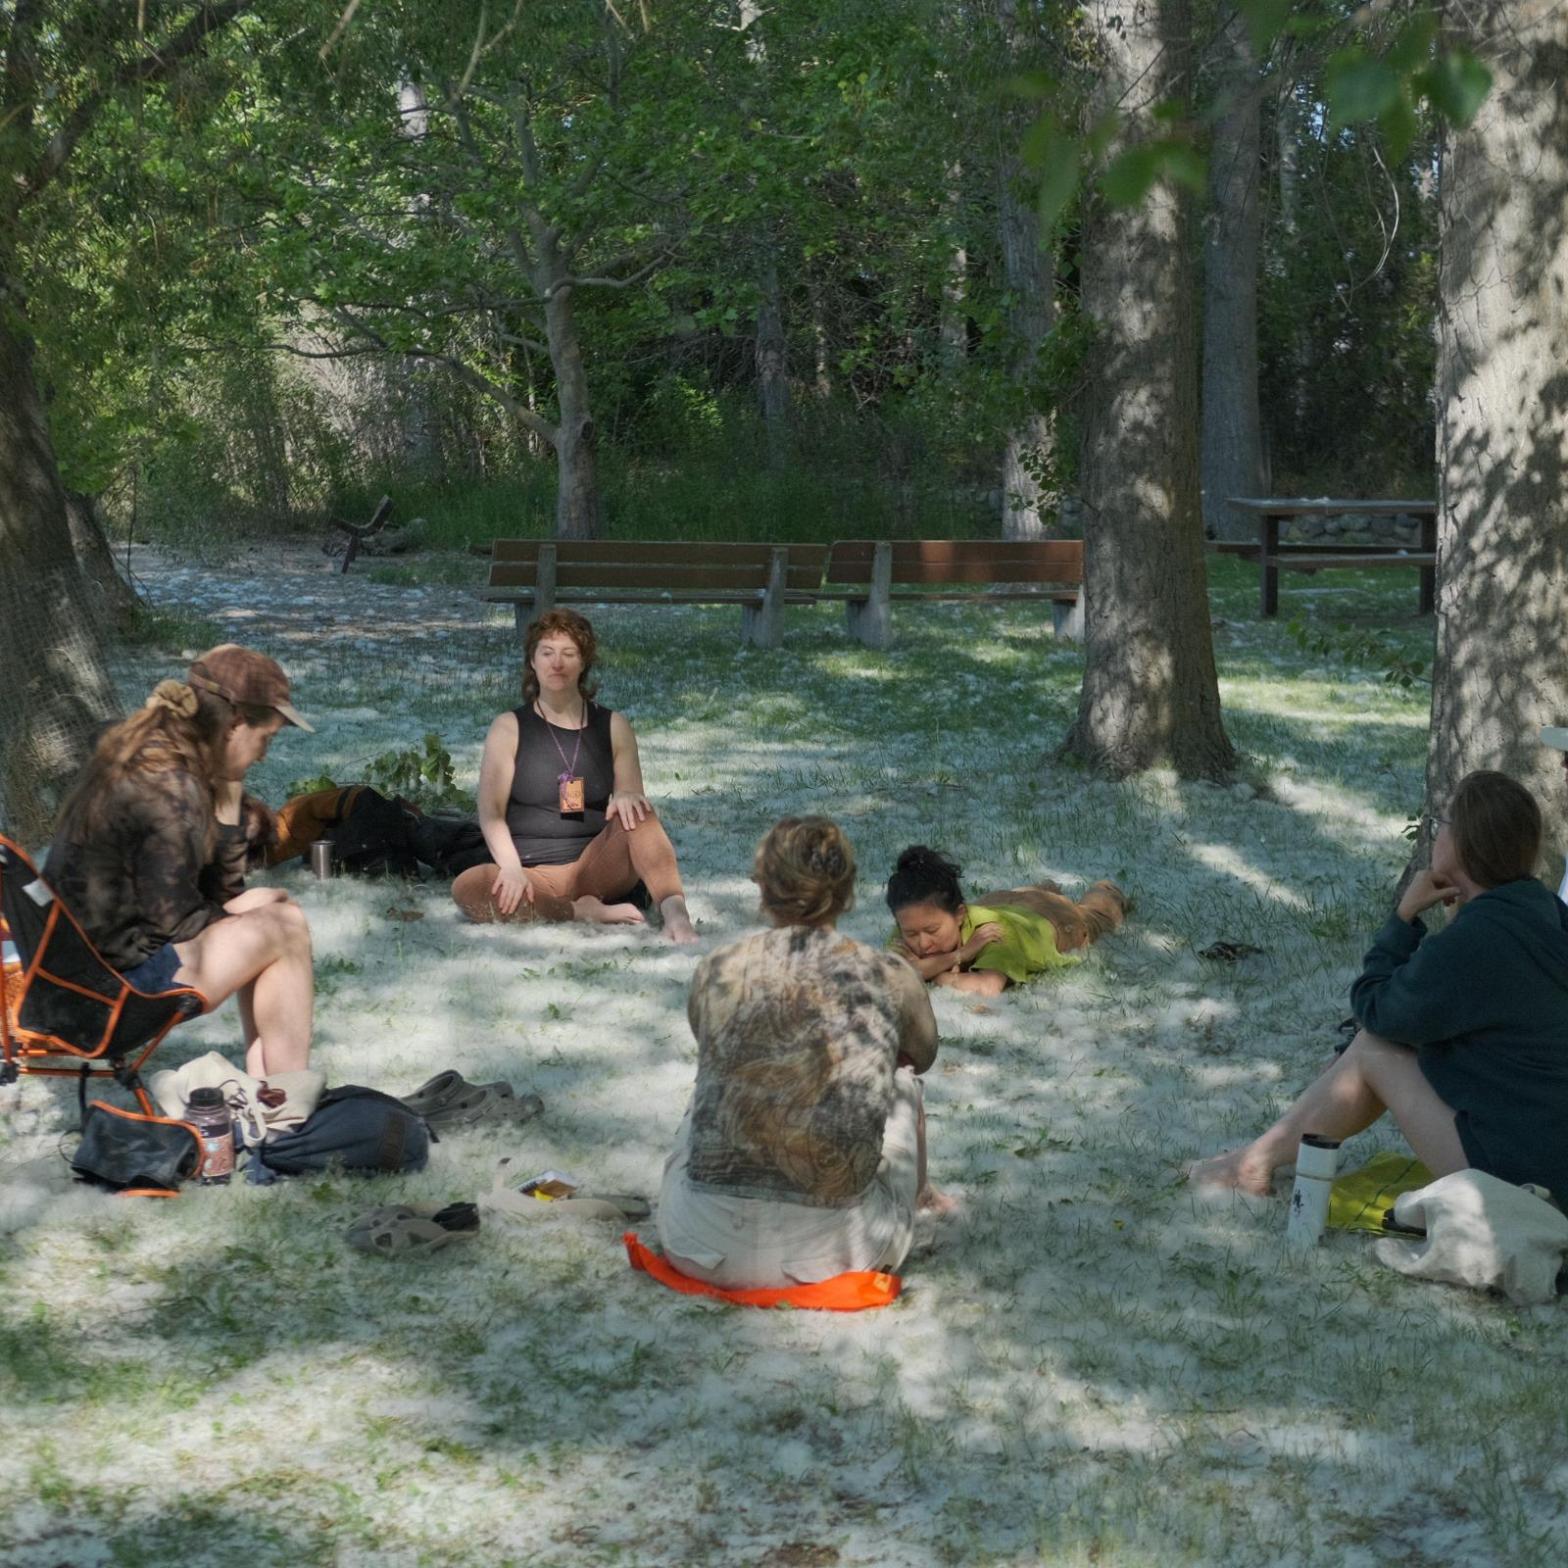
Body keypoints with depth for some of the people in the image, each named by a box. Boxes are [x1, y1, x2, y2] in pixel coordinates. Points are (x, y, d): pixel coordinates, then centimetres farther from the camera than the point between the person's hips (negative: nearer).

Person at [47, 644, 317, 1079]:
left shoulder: (143, 755, 8)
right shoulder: (169, 791, -23)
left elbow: (218, 891, 11)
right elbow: (177, 922, -18)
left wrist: (228, 800, -2)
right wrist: (246, 913, 0)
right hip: (113, 984, -10)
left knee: (273, 907, 19)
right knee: (284, 931, -5)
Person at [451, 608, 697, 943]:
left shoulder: (612, 727, 10)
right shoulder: (510, 729, 4)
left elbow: (634, 800, 10)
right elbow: (491, 812, -3)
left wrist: (627, 798, -16)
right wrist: (512, 868, -21)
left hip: (597, 869, 1)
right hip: (535, 877, -1)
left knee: (635, 814, -27)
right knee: (467, 887, -32)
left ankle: (675, 912, -44)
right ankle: (582, 911, -33)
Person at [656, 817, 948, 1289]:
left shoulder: (715, 974, 0)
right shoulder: (890, 979, -2)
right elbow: (923, 1054, 21)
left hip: (708, 1251, 1)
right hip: (828, 1250, -1)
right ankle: (916, 1196, 56)